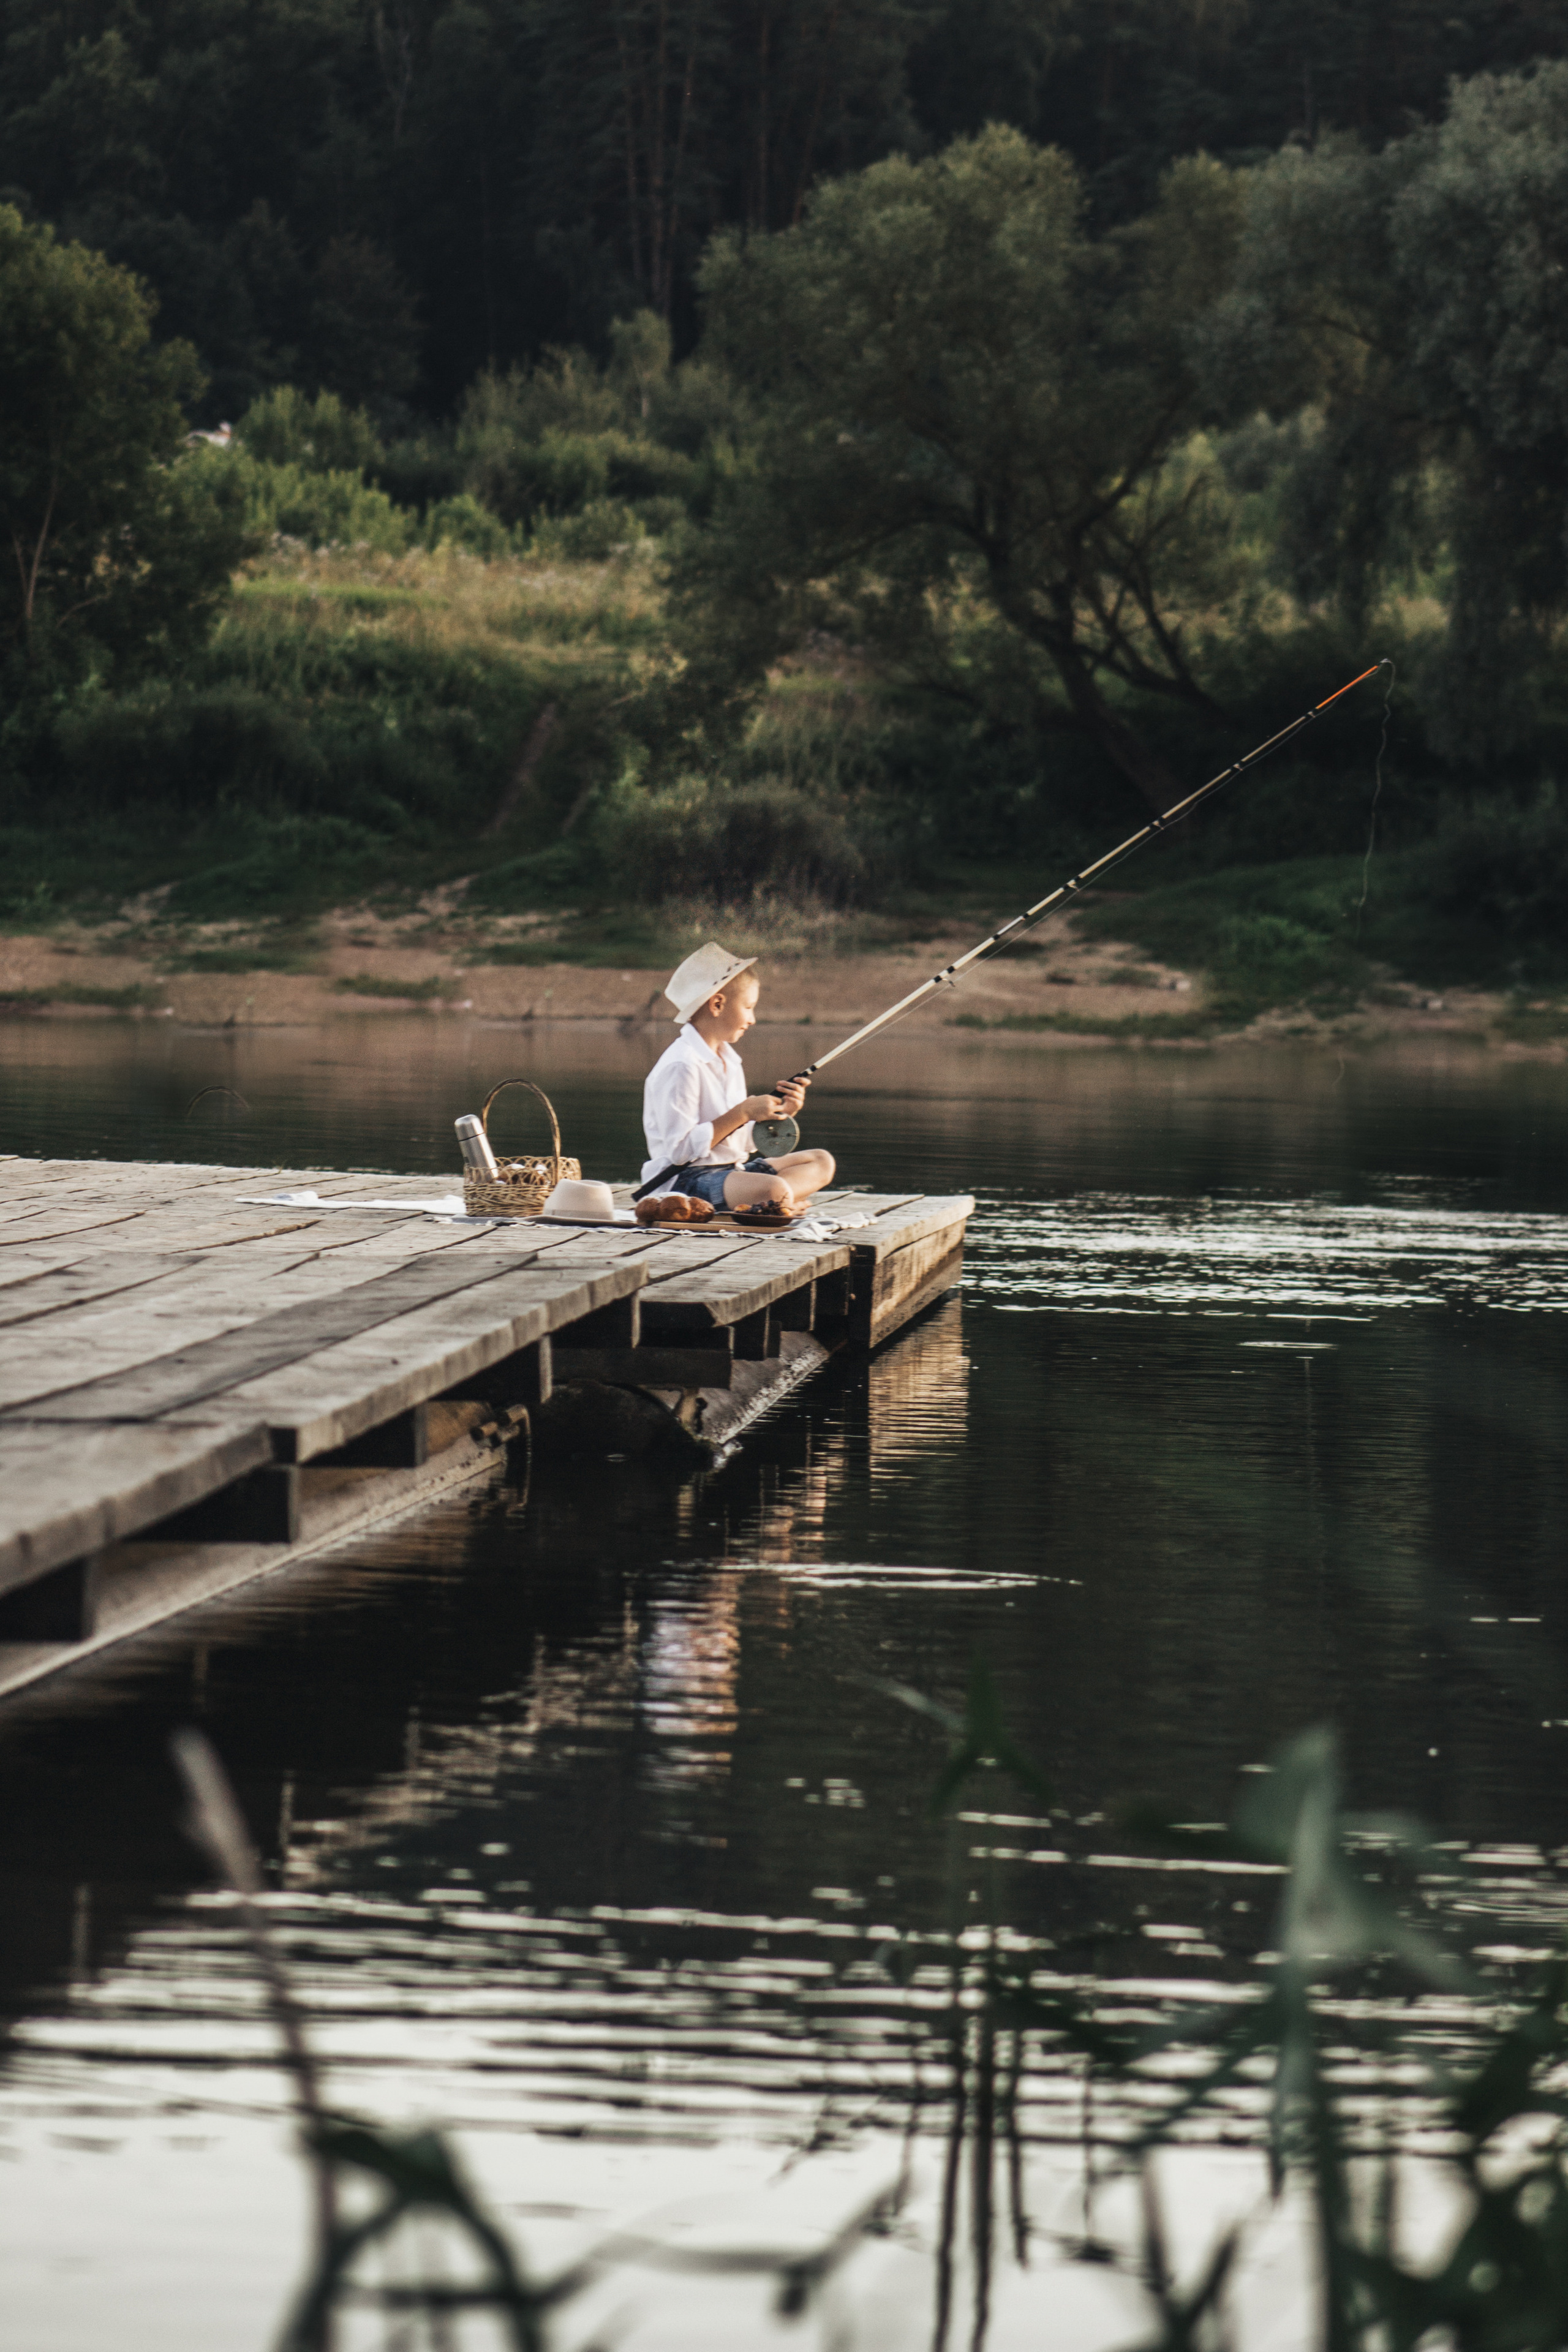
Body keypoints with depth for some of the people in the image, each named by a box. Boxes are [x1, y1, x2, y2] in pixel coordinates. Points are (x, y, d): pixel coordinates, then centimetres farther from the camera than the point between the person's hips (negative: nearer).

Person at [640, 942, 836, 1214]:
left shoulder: (728, 1061, 16)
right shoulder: (680, 1066, -15)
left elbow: (741, 1143, 20)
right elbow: (680, 1149, -22)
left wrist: (780, 1114, 4)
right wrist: (743, 1113, -18)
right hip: (686, 1179, -11)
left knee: (821, 1163, 7)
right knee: (774, 1189, -38)